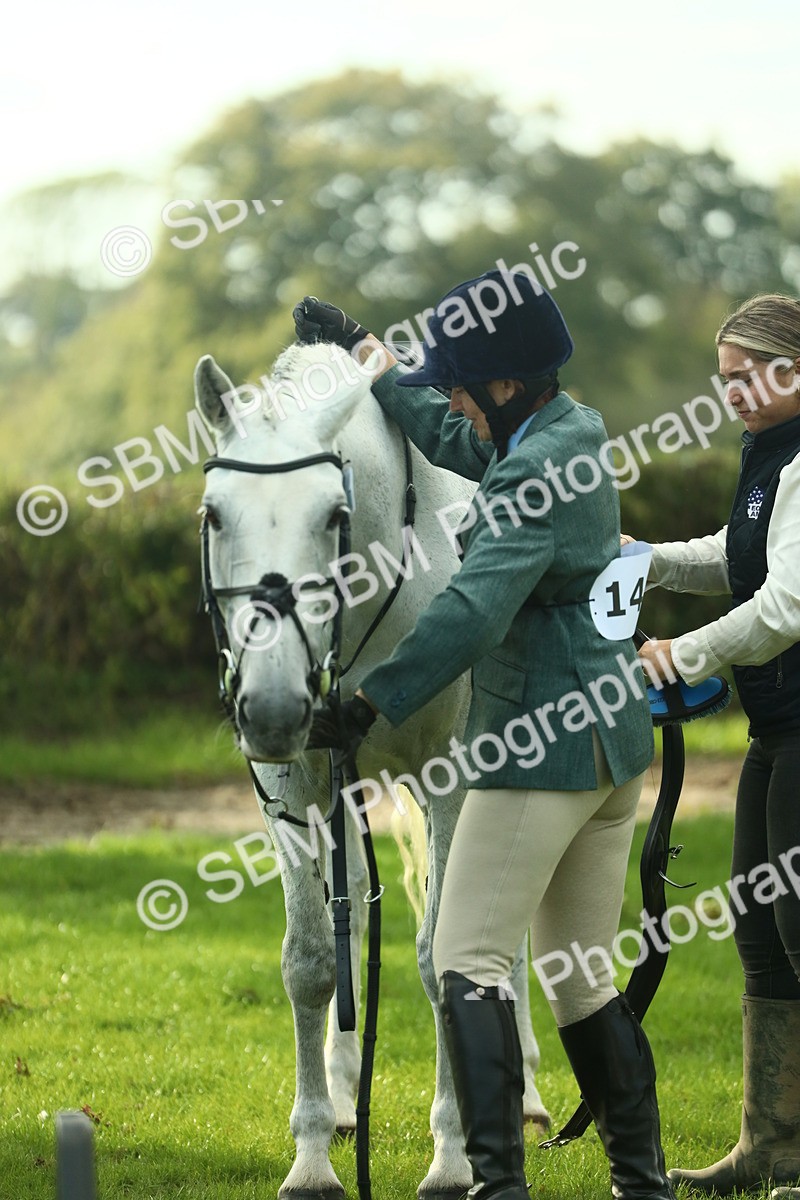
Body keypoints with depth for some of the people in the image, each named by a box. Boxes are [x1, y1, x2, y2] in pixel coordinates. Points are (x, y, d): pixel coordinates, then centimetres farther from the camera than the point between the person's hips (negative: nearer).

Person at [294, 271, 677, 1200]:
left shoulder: (536, 471, -18)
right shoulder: (572, 432, 12)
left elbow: (476, 609, -28)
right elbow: (449, 438, 30)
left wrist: (371, 703, -29)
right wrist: (360, 357, 32)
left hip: (544, 743, -10)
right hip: (615, 737, 10)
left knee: (468, 960, -8)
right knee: (584, 976, 14)